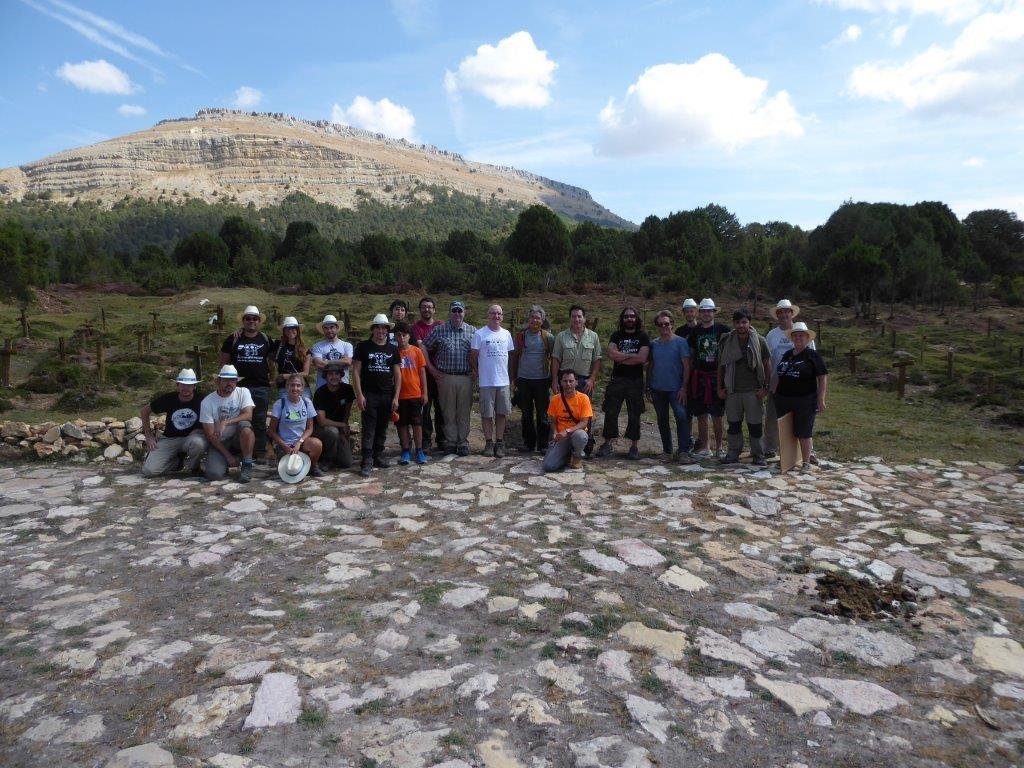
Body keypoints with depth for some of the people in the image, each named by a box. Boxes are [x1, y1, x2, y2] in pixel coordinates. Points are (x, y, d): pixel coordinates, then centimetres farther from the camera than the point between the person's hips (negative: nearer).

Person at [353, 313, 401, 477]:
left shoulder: (392, 349, 10)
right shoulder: (363, 346, 2)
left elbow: (397, 374, 9)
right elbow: (356, 371, -1)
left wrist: (396, 397, 2)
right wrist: (359, 395, -9)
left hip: (387, 396, 3)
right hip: (369, 395, -3)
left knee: (382, 428, 9)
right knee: (369, 428, -6)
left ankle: (378, 457, 21)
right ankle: (366, 462, -5)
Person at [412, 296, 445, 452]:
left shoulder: (441, 326, 12)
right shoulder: (416, 327, 2)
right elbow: (420, 347, -10)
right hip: (424, 371, -2)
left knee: (441, 407, 6)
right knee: (425, 407, 0)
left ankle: (442, 440, 15)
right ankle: (426, 441, 8)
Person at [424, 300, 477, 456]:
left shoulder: (472, 331, 7)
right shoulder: (439, 330, 4)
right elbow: (424, 348, 7)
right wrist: (431, 368, 3)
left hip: (465, 378, 1)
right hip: (445, 377, 0)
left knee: (464, 412, 5)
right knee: (448, 412, 6)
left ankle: (463, 442, 14)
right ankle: (450, 442, 15)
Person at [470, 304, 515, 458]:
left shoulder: (506, 334, 10)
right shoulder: (479, 334, -4)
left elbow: (510, 356, 15)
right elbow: (473, 356, -1)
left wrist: (511, 379, 13)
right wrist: (478, 373, 2)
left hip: (504, 381, 4)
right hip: (486, 382, -4)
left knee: (502, 413, 7)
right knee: (487, 414, 3)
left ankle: (499, 442, 16)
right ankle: (489, 442, 13)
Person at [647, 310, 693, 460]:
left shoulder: (680, 342, -3)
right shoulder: (654, 344, 7)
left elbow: (686, 366, -6)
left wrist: (683, 387, -13)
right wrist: (648, 387, 9)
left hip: (675, 388, -4)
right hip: (657, 389, 4)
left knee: (682, 416, -18)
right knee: (662, 420, 11)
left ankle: (684, 450, -13)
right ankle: (667, 450, 22)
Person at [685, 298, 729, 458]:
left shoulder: (723, 330, 1)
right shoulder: (694, 332, 11)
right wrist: (688, 378, 9)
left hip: (716, 376, -3)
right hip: (698, 377, 3)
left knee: (717, 415, 0)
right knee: (701, 414, 4)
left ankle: (719, 447, 11)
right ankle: (705, 447, 13)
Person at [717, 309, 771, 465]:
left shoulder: (759, 341, -1)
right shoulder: (727, 341, 3)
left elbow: (767, 365, 3)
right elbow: (721, 365, 9)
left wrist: (765, 387, -4)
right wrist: (720, 387, 6)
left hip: (753, 390, -2)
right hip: (732, 390, 2)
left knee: (755, 424, 2)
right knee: (733, 423, 9)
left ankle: (758, 455, 13)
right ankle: (733, 453, 19)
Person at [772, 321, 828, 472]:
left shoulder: (812, 355, -4)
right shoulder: (787, 354, 12)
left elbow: (823, 377, -8)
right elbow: (779, 375, 21)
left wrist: (821, 400, -14)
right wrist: (775, 394, 17)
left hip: (805, 400, -5)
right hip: (783, 400, 5)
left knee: (803, 434, 1)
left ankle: (806, 463, 13)